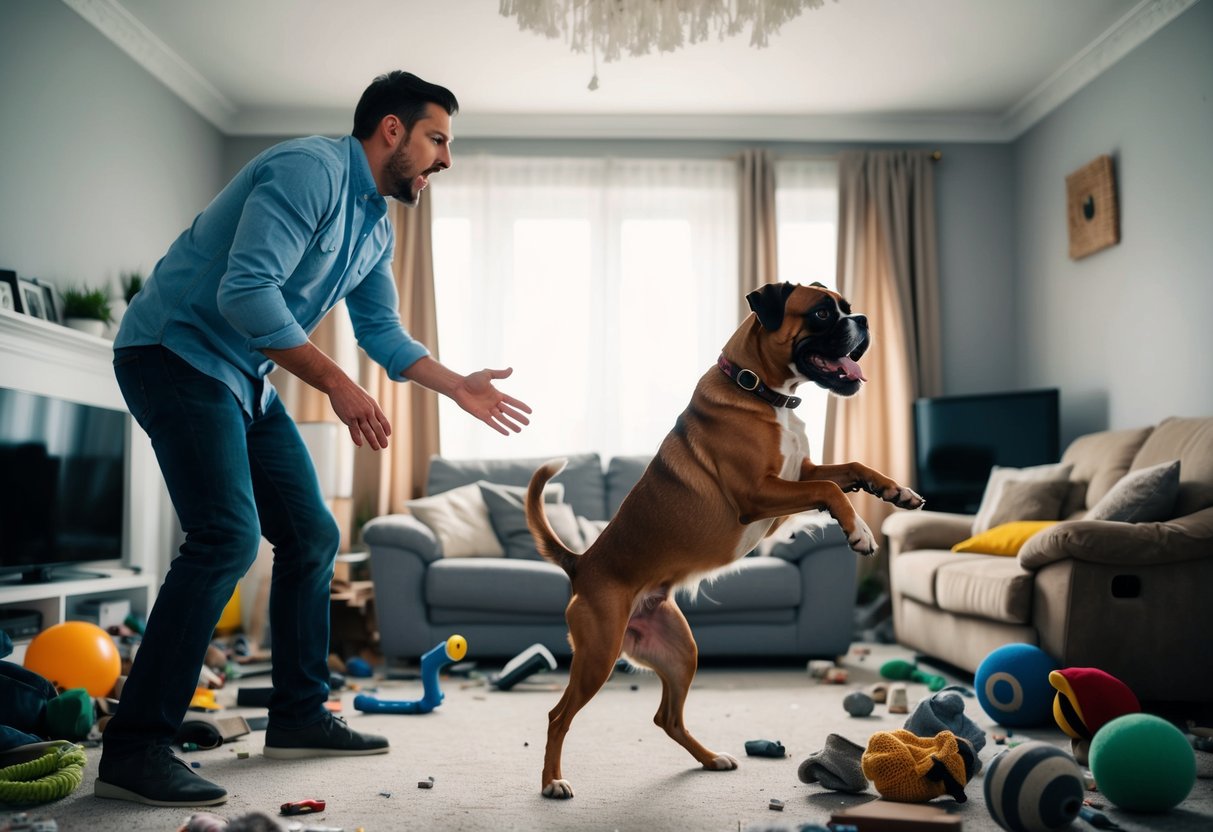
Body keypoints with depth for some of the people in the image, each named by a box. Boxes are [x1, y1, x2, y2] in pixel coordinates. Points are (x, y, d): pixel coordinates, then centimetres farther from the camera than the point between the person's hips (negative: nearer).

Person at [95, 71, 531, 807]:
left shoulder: (376, 224, 12)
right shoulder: (309, 170, -18)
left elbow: (384, 333, 19)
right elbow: (244, 290, -28)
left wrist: (462, 388, 9)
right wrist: (337, 384, -28)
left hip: (246, 380, 10)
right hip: (178, 352, -10)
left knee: (313, 536, 7)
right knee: (228, 536, -22)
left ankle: (300, 715, 18)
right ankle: (135, 749, -15)